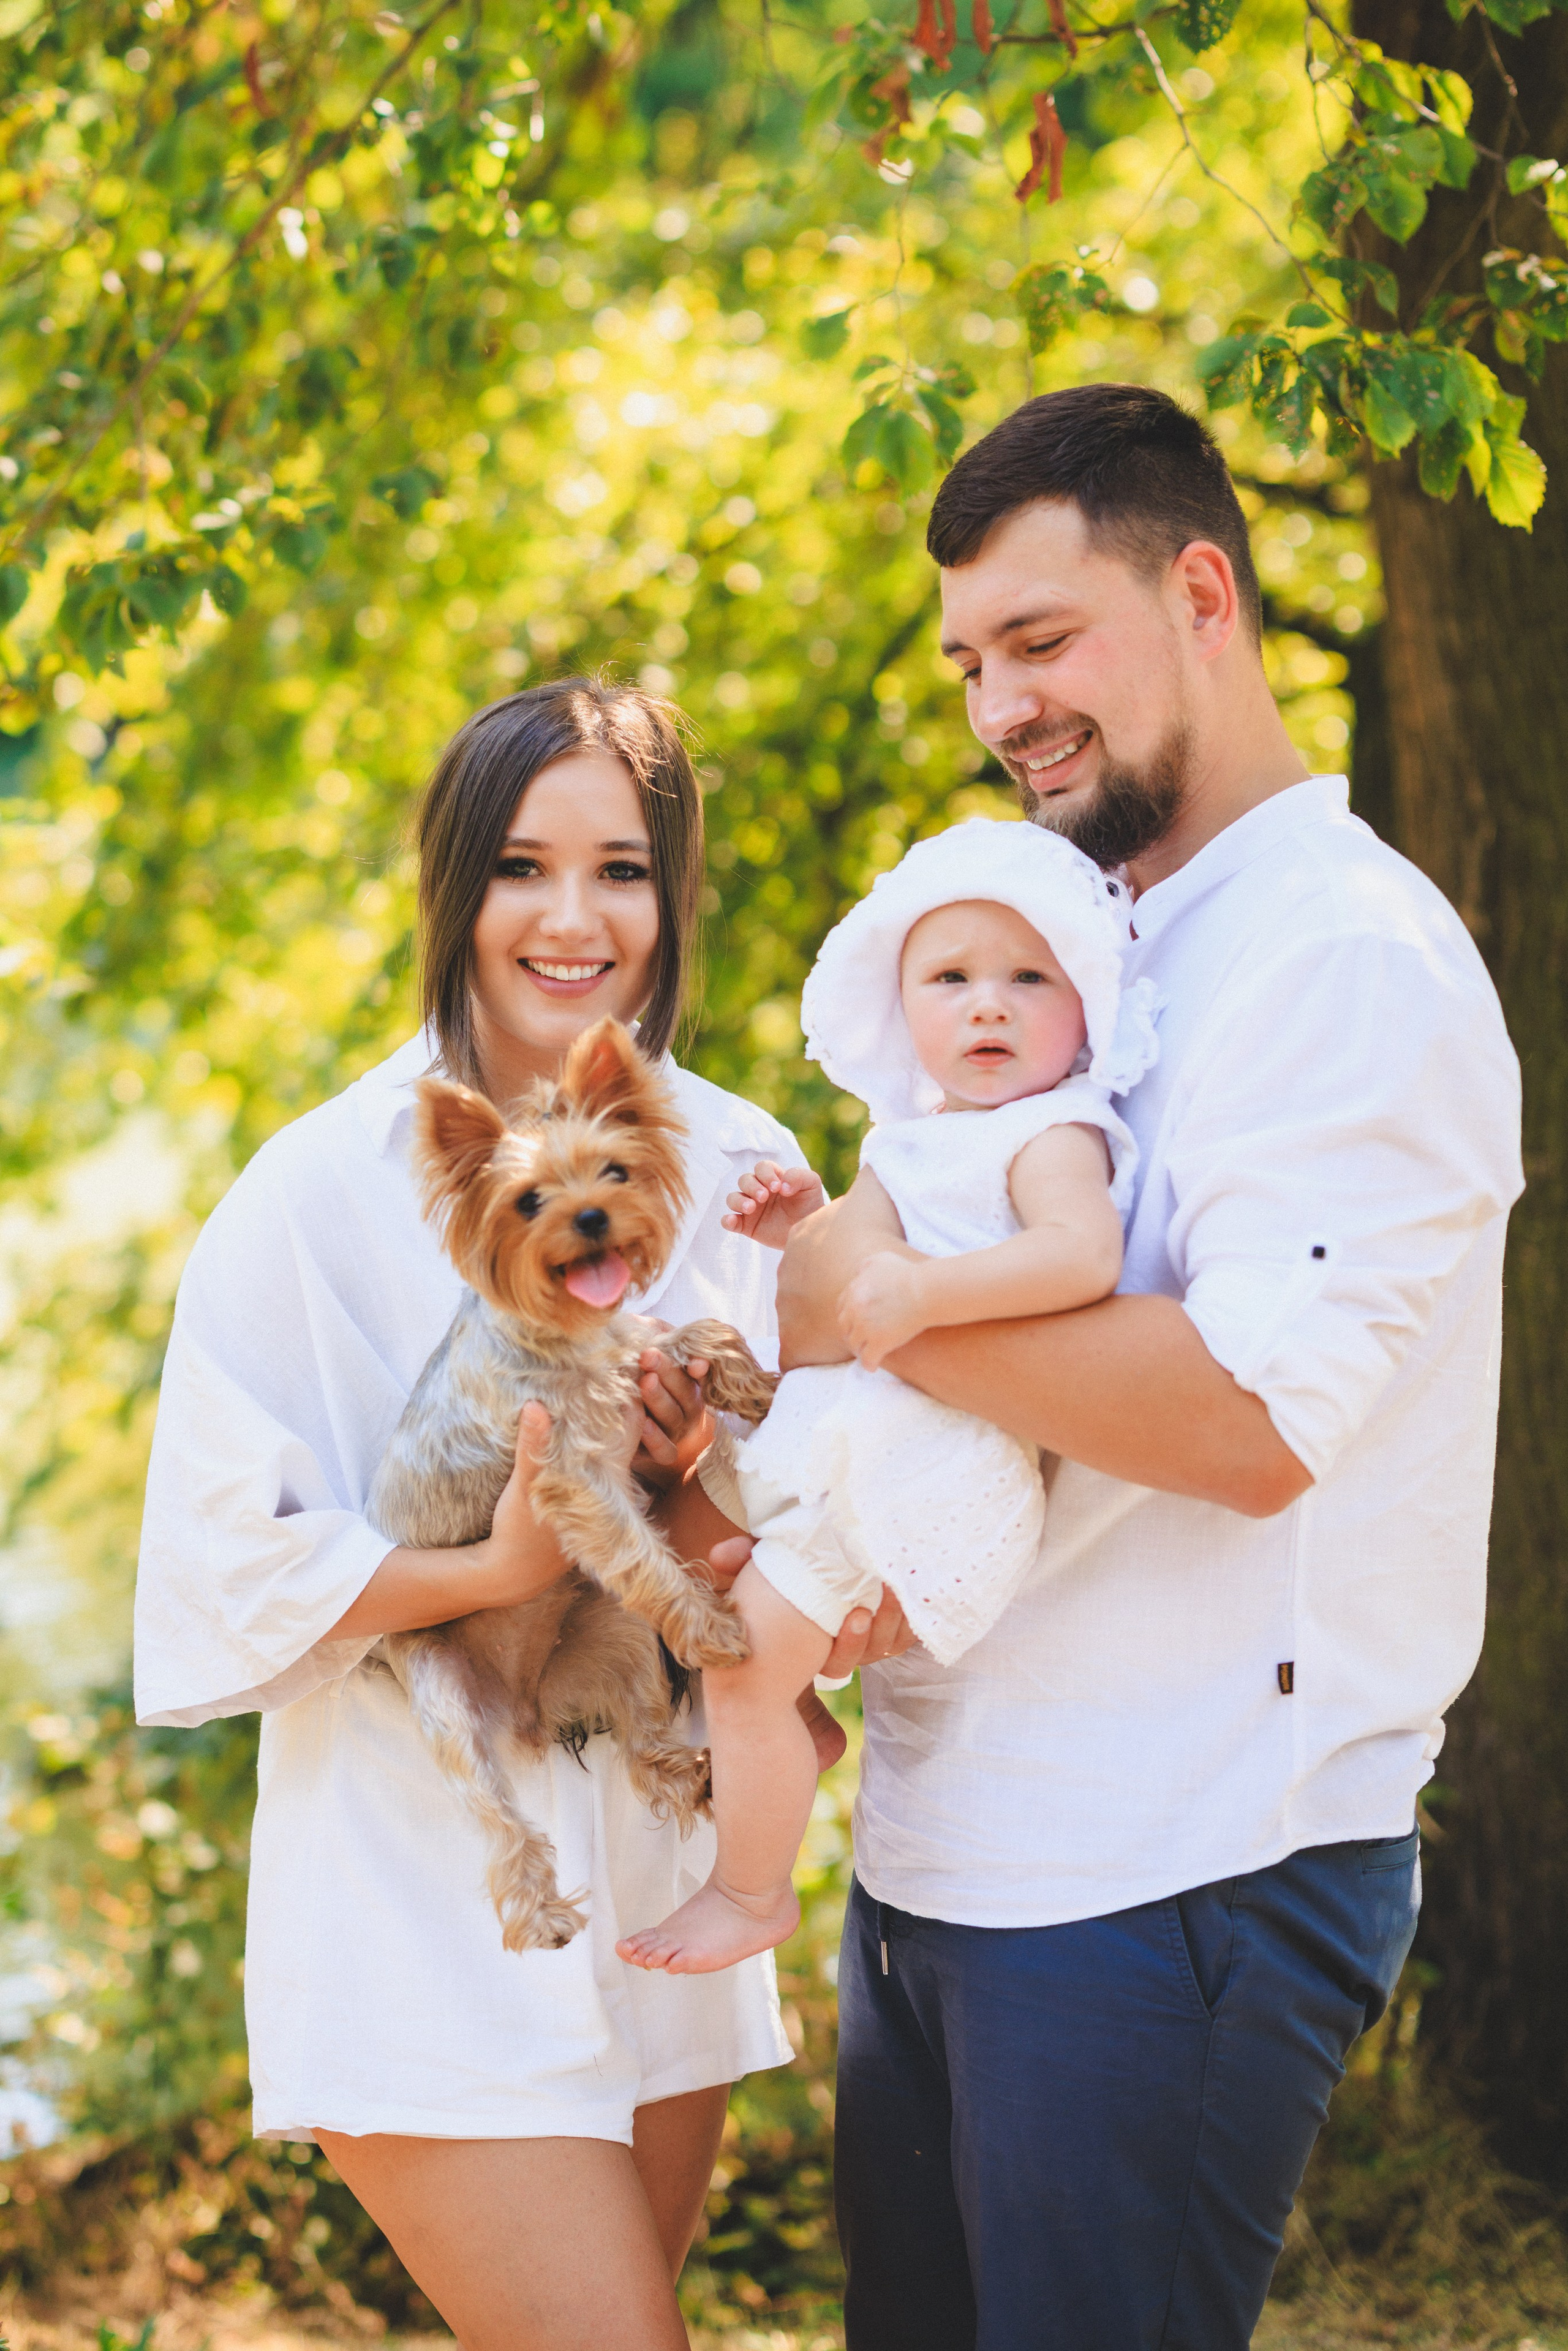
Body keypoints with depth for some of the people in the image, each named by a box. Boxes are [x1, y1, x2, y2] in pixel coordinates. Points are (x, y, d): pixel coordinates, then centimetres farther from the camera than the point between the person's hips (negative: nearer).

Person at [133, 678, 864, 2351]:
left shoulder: (741, 1174, 5)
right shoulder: (322, 1191, -9)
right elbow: (225, 1568, -10)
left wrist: (701, 1498, -13)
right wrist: (499, 1568, -23)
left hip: (665, 1886, 5)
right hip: (427, 1906, -5)